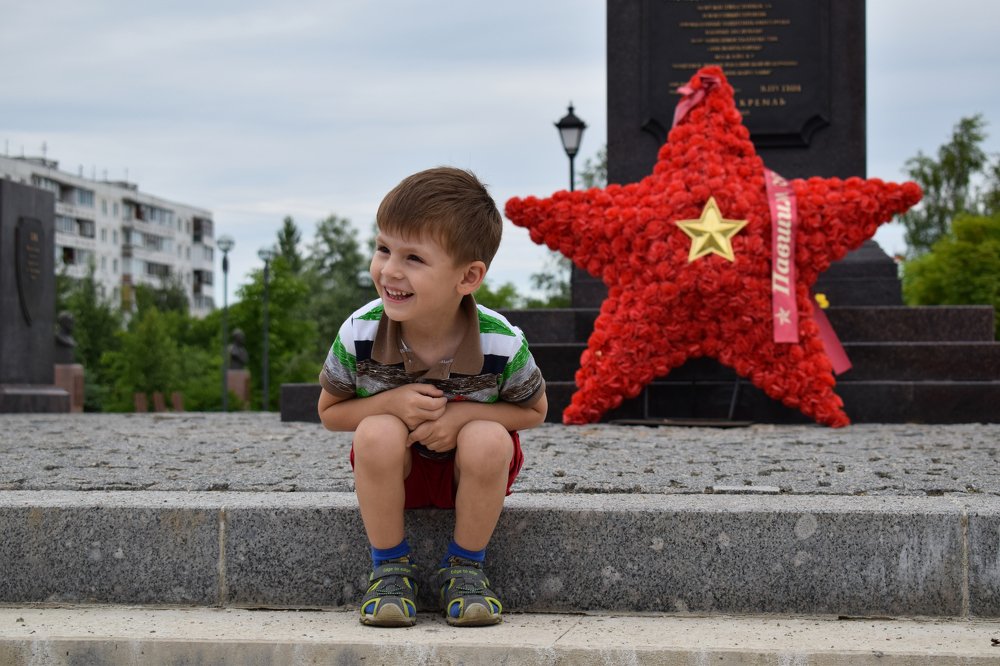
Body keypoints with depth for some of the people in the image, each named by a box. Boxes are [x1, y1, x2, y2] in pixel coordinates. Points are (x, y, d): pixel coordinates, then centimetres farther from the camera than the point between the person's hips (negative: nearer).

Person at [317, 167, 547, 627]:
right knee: (377, 432, -32)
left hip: (470, 468, 0)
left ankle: (464, 568, -7)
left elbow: (535, 410, -7)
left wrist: (464, 415, -25)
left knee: (489, 440, -32)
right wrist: (391, 403, -28)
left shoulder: (501, 344, -26)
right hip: (392, 468, 0)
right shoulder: (358, 334, -22)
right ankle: (390, 568, -10)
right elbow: (329, 412, -7)